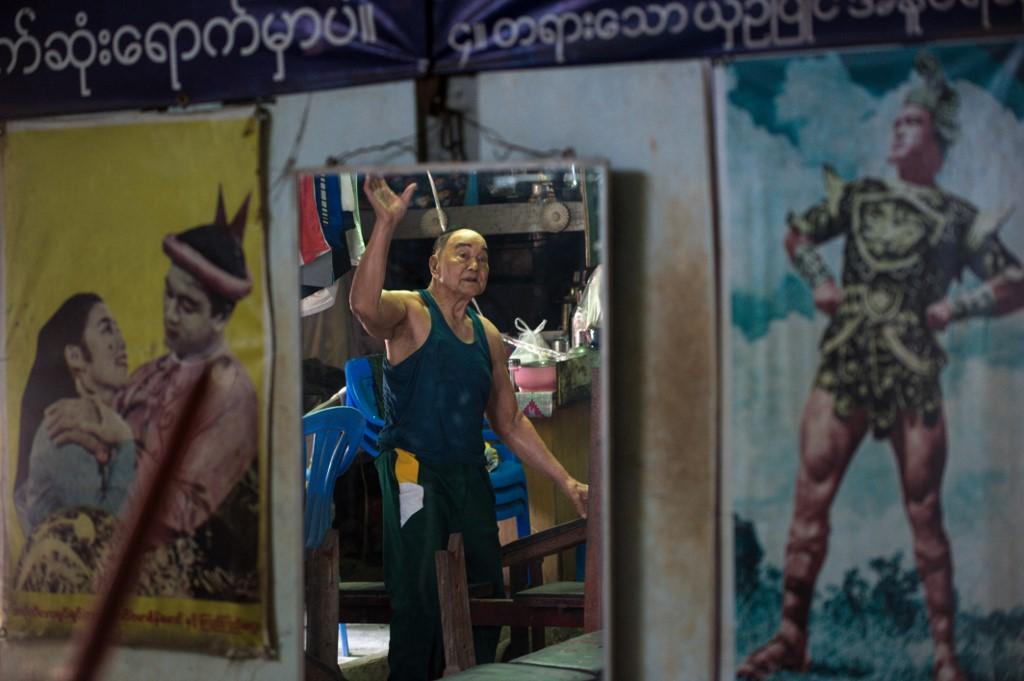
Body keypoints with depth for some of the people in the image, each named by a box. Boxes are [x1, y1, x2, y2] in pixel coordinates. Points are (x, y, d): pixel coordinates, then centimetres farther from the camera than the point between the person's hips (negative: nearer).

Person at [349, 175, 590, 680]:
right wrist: (385, 224, -37)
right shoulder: (410, 312, -3)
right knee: (420, 603, -11)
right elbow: (364, 304, -29)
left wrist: (566, 482, 16)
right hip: (415, 473, -7)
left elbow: (509, 422, 22)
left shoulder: (487, 335, 17)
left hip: (470, 478, 7)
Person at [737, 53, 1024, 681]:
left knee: (925, 513, -1)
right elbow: (799, 233, 20)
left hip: (913, 372, -2)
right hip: (844, 365, 2)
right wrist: (820, 281, 3)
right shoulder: (859, 196, 14)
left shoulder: (960, 219, 7)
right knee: (811, 497, -2)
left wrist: (954, 308, -8)